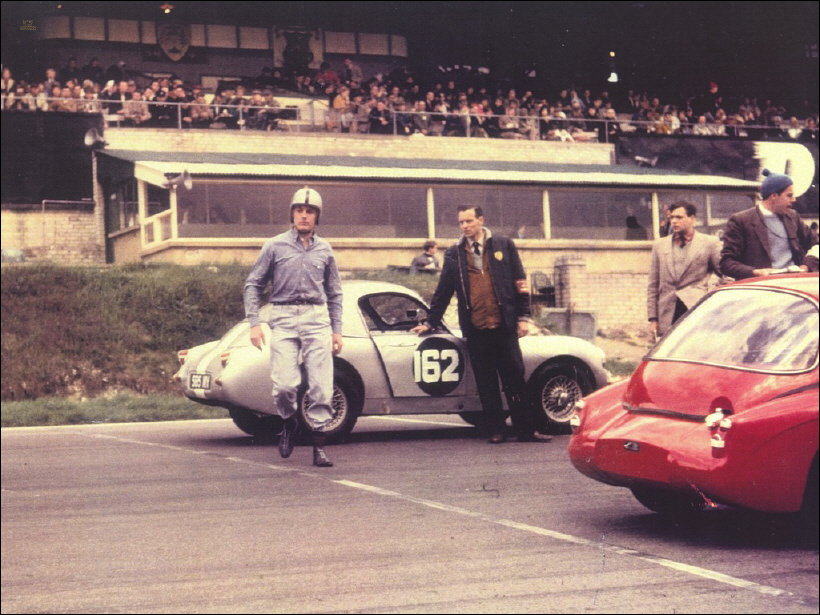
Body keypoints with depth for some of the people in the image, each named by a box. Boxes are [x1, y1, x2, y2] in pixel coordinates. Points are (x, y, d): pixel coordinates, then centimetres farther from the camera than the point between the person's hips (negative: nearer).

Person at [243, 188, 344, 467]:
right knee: (284, 384, -13)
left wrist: (337, 329, 13)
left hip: (317, 319, 2)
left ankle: (319, 446, 3)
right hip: (283, 319, -2)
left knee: (321, 386, -5)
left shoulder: (324, 250, 13)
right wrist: (254, 323, -2)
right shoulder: (275, 246, 6)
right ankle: (289, 423, 18)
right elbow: (253, 284, 8)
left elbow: (334, 293, 20)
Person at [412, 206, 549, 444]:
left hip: (504, 326, -1)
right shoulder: (454, 254, 10)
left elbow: (520, 283, 6)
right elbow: (443, 292, 16)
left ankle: (525, 430, 6)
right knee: (486, 383, 3)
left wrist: (523, 317, 1)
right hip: (475, 329, 1)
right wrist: (430, 322, 16)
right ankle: (496, 431, 10)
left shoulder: (504, 245, 6)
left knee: (515, 377, 0)